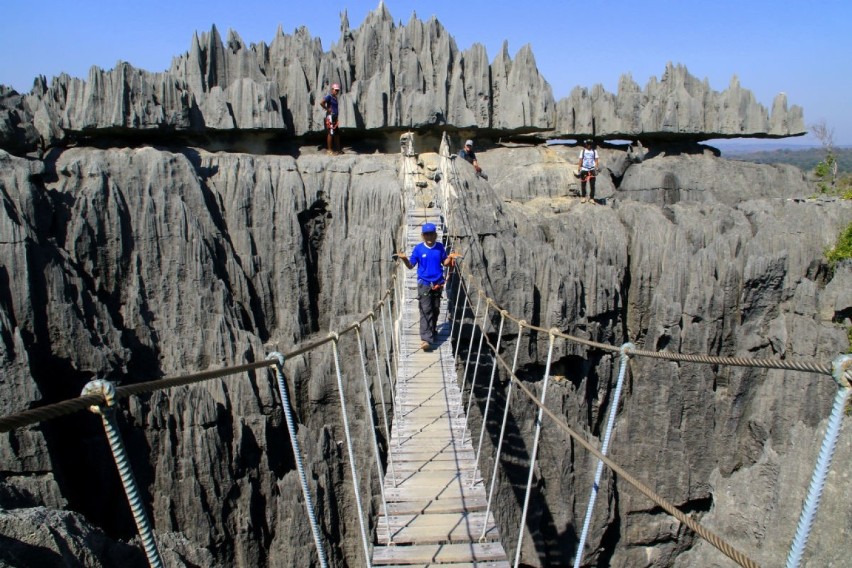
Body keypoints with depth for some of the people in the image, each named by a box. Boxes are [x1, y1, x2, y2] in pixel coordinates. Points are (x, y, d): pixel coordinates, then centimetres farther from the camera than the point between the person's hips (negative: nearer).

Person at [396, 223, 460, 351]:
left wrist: (450, 257, -12)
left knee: (435, 309, 15)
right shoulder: (418, 248, -6)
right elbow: (411, 265, -3)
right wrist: (404, 259, -23)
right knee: (426, 310, -10)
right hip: (424, 284, -3)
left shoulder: (440, 247, 0)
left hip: (438, 284, 3)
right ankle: (426, 339, -13)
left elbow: (445, 263, 8)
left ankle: (432, 330, 37)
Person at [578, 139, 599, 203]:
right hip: (584, 169, 0)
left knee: (592, 185, -1)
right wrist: (579, 169, 1)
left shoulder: (594, 151, 7)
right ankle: (583, 197, 15)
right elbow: (580, 160, 7)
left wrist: (596, 169, -4)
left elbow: (596, 161, 5)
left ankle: (591, 198, 5)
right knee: (583, 184, 3)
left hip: (592, 170, 0)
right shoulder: (583, 151, 7)